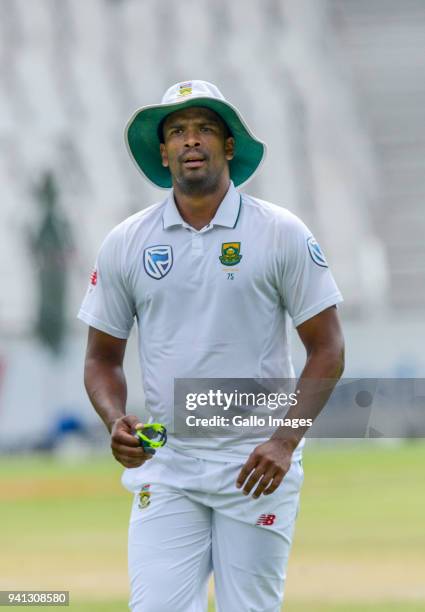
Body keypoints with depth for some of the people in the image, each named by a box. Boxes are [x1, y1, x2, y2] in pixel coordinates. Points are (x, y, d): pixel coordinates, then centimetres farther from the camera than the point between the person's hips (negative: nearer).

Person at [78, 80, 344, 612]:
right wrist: (115, 422, -9)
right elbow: (102, 357, 12)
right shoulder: (125, 243, 5)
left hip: (258, 466, -1)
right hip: (164, 465, 2)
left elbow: (327, 349, 0)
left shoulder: (282, 234, -1)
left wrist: (285, 441, -12)